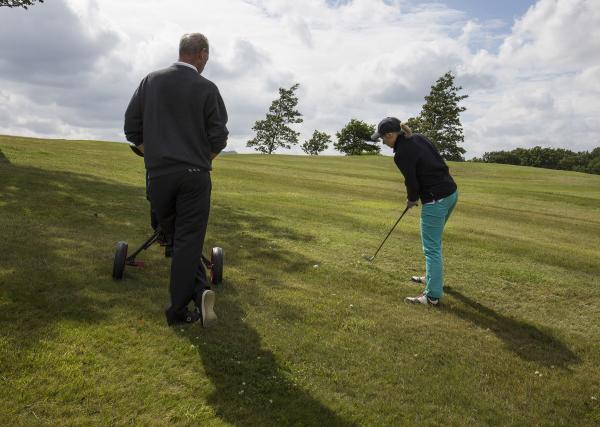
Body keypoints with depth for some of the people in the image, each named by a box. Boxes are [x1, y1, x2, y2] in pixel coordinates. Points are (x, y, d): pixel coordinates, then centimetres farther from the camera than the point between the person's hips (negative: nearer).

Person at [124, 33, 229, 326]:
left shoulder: (150, 81, 6)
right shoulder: (207, 89, -2)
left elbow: (131, 128, 6)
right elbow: (219, 139, -2)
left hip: (158, 174, 3)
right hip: (195, 175, -2)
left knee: (175, 236, 14)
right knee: (188, 241, 1)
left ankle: (199, 290, 3)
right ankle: (177, 310, 2)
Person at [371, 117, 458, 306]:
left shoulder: (401, 154, -18)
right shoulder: (419, 138, 7)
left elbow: (412, 182, -13)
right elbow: (440, 162, 12)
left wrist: (411, 200, 10)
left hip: (436, 200, -9)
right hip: (451, 191, 10)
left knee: (431, 247, -2)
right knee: (434, 240, 25)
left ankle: (433, 295, 4)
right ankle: (432, 276, 41)